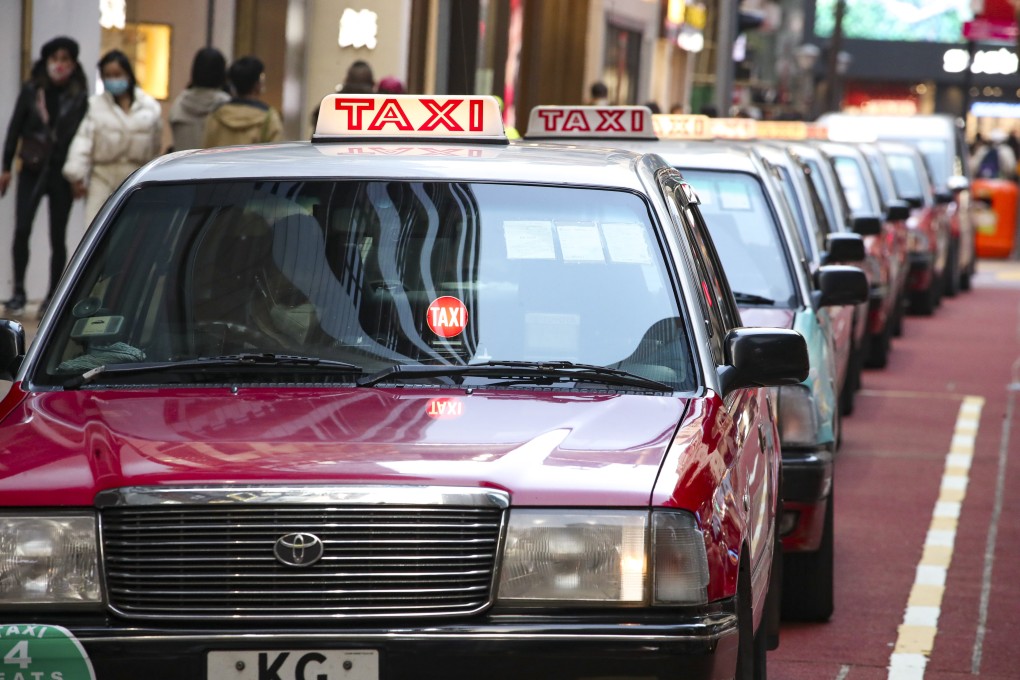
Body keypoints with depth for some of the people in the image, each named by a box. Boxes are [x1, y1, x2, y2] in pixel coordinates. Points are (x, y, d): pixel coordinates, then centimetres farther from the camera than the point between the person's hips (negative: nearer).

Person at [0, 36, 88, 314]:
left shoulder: (79, 98, -1)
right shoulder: (31, 91, 1)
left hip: (61, 172, -1)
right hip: (31, 170, 1)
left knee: (57, 236, 4)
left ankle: (53, 294, 14)